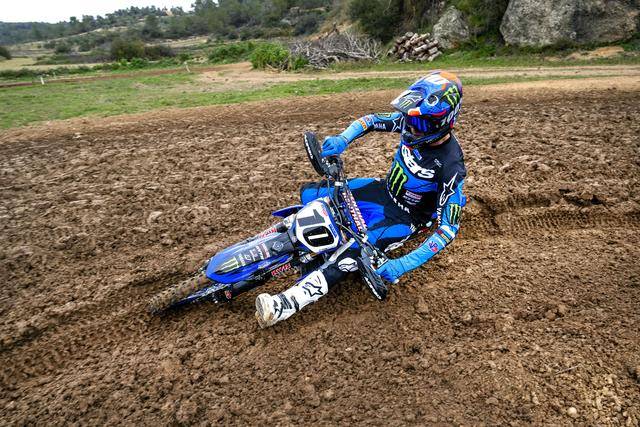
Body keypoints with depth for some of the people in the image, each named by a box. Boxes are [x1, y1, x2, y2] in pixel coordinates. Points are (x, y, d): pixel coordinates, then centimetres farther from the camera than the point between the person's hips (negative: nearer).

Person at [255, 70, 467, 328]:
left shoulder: (451, 166, -30)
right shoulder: (413, 122, -14)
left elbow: (449, 228, -28)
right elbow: (373, 120, 2)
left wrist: (403, 265, -36)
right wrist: (342, 140, -20)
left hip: (405, 219, -7)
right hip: (384, 190, 7)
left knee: (352, 255, -30)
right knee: (309, 193, -1)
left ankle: (285, 305, -31)